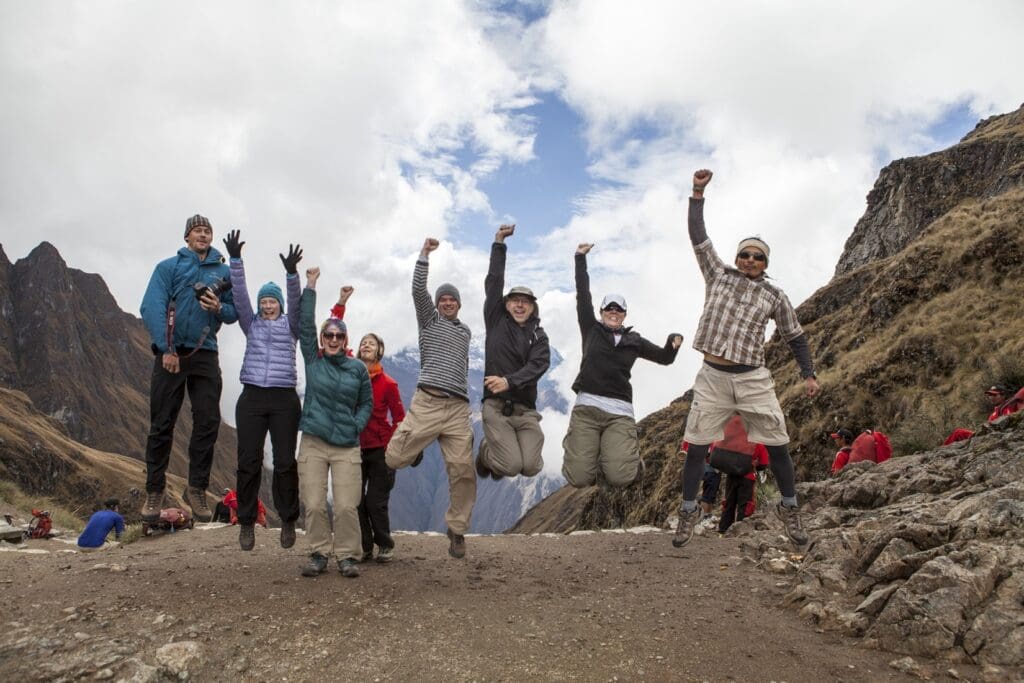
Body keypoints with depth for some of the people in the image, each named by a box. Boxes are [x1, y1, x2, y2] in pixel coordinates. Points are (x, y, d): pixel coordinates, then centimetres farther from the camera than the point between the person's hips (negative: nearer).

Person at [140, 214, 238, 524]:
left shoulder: (224, 272, 12)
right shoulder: (169, 266, 4)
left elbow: (235, 313, 13)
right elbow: (151, 308, -6)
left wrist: (219, 308, -10)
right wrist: (166, 349, -15)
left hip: (205, 355, 2)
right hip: (171, 353, -2)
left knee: (208, 422, -3)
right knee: (162, 424, 1)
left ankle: (197, 489, 8)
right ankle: (154, 491, 11)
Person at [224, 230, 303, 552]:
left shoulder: (290, 324, 13)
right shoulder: (251, 324, 16)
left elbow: (295, 300, -4)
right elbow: (240, 294, 5)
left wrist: (292, 272, -21)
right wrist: (235, 260, -6)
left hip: (284, 399, -1)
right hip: (252, 398, 1)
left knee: (285, 462, -2)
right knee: (248, 462, -1)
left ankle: (288, 521, 7)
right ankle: (247, 522, 7)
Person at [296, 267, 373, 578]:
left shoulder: (358, 368, 6)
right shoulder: (313, 359, 6)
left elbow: (367, 403, 14)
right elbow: (304, 324, 0)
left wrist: (357, 425, -2)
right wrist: (310, 287, -2)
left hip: (347, 446, 0)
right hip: (313, 444, 1)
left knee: (346, 506, -6)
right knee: (314, 505, -1)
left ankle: (347, 556, 7)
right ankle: (320, 554, 14)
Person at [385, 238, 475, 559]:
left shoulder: (465, 331, 25)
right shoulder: (429, 319, 12)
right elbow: (418, 290, -3)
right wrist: (424, 254, -7)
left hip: (458, 408, 3)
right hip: (427, 401, -3)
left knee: (463, 469, -4)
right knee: (395, 459, -15)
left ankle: (457, 529, 9)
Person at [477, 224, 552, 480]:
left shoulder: (539, 336, 9)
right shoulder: (496, 322, 8)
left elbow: (538, 365, -10)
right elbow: (493, 282, 2)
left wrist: (509, 381, -27)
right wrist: (499, 244, -2)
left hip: (525, 410, 2)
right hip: (496, 406, -2)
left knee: (531, 467, -14)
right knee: (511, 466, -17)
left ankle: (502, 452, 21)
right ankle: (487, 452, 19)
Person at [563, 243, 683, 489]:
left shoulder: (634, 341, 19)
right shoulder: (591, 330, 14)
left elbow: (664, 357, 24)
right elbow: (583, 295, 10)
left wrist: (673, 344, 1)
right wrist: (580, 258, 10)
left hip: (620, 411, 1)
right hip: (586, 407, -1)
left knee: (619, 477, -20)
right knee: (579, 478, -15)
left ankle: (623, 451, 16)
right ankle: (584, 450, 20)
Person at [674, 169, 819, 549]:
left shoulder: (774, 297, 6)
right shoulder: (718, 275, 7)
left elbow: (795, 337, 14)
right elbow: (698, 238, 2)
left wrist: (809, 374, 6)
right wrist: (697, 194, -4)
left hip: (752, 379, 0)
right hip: (712, 377, 0)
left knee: (776, 445, 2)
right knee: (697, 446, 0)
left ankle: (789, 509, 21)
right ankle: (688, 512, 14)